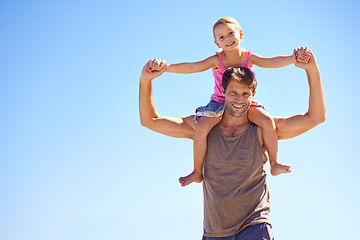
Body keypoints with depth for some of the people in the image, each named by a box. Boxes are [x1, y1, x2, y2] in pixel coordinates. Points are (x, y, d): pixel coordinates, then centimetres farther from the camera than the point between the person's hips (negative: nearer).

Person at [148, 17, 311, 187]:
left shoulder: (249, 57, -7)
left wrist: (293, 58, -39)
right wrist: (166, 68, -35)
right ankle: (197, 172, -6)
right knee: (201, 128, -25)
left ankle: (274, 164, -2)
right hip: (219, 103, -1)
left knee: (268, 122, -23)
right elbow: (192, 67, -21)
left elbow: (272, 62, -21)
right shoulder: (217, 60, -11)